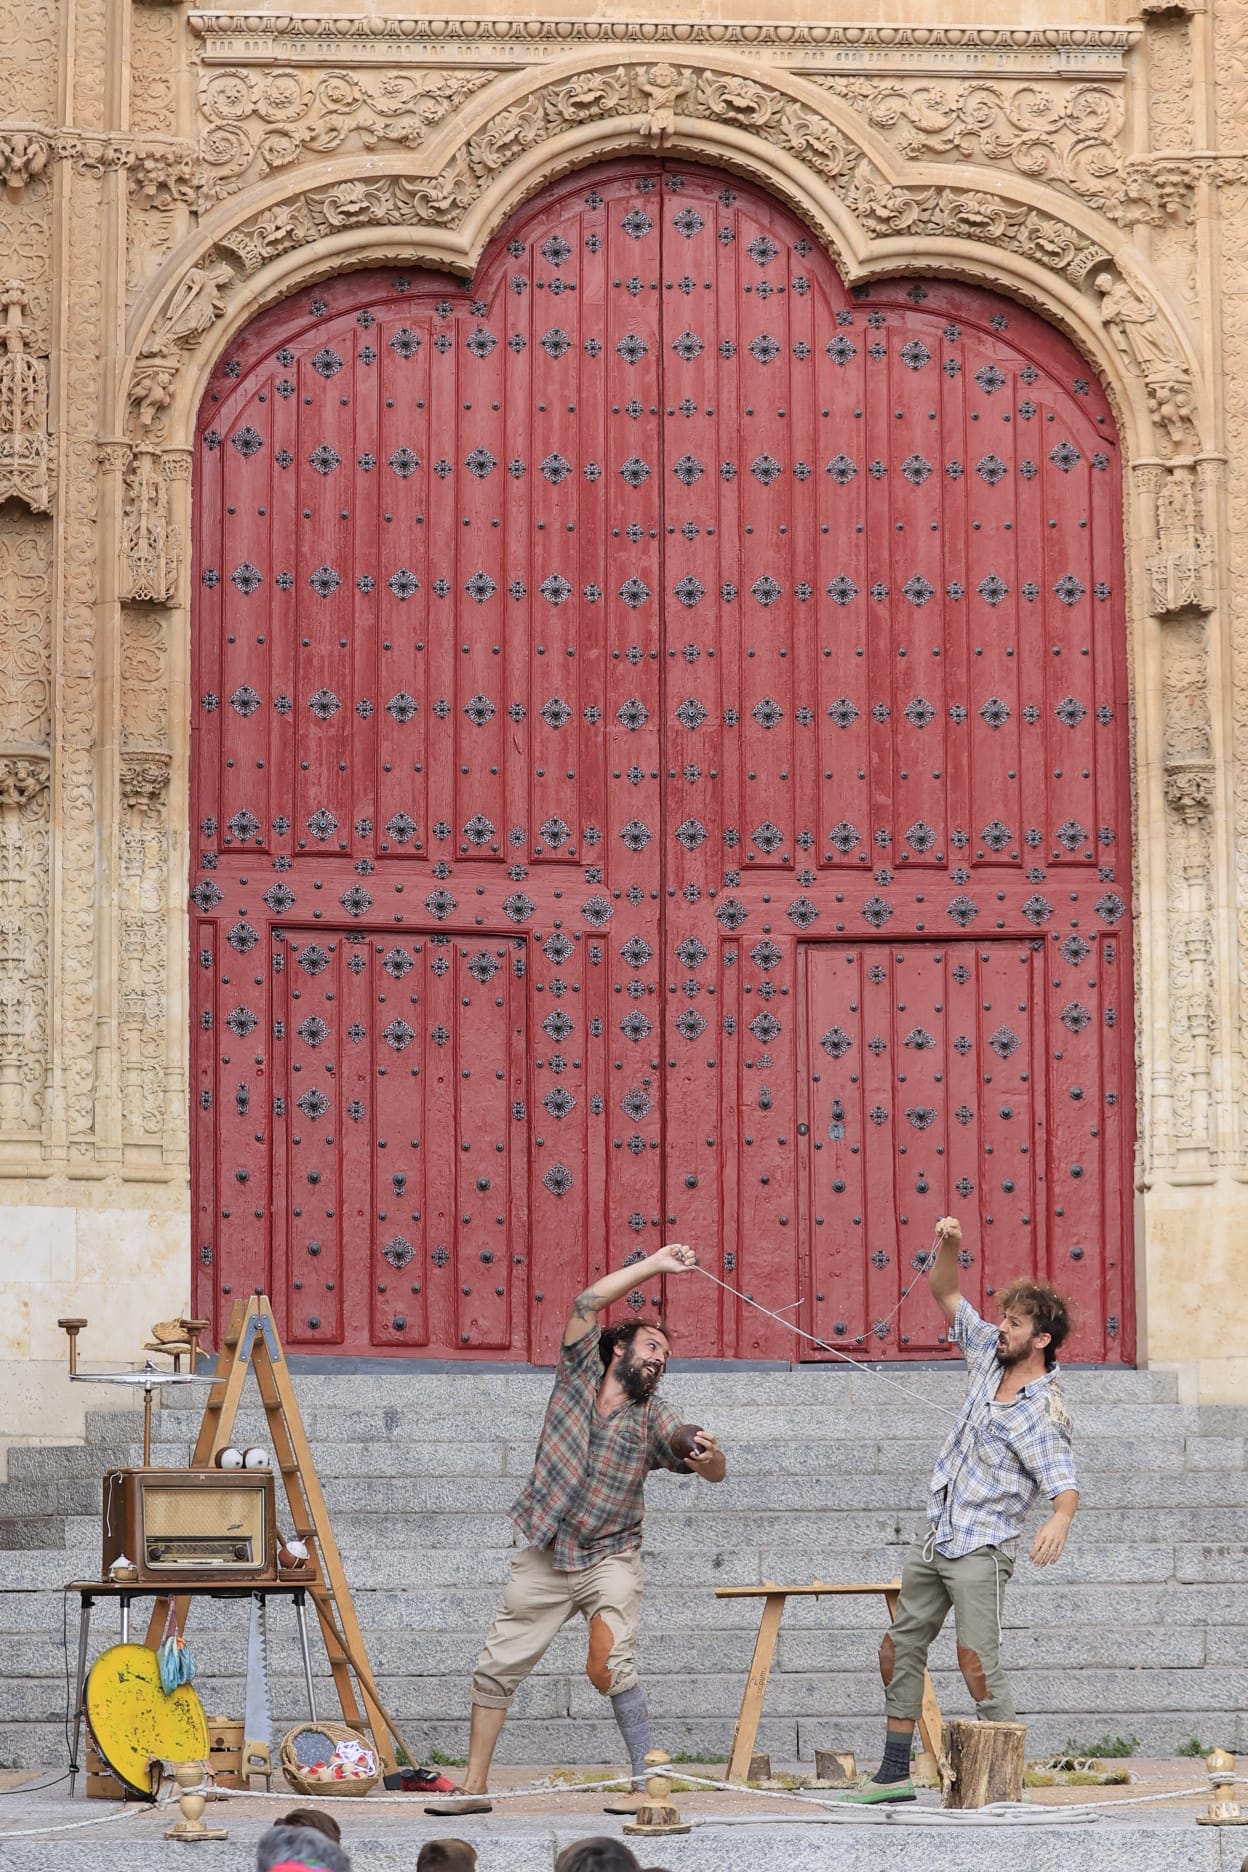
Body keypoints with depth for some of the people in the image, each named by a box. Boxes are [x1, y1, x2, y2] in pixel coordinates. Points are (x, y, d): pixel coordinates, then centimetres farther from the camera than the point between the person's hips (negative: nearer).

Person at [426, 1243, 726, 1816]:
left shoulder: (655, 1418, -3)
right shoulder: (579, 1374, 0)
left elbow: (713, 1473, -14)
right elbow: (587, 1304, -9)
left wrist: (710, 1458, -38)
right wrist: (655, 1265, -10)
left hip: (610, 1560, -2)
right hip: (545, 1558, 2)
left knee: (610, 1667, -22)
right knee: (495, 1667, 6)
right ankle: (474, 1787, 18)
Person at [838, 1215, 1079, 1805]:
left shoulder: (1044, 1414, -17)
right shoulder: (991, 1353, 4)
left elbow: (1065, 1488, -25)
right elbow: (945, 1296, 13)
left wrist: (1059, 1521, -48)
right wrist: (947, 1247, -6)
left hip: (981, 1548, -9)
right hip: (934, 1537, 9)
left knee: (976, 1661, -18)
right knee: (899, 1650, 12)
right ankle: (895, 1774, 21)